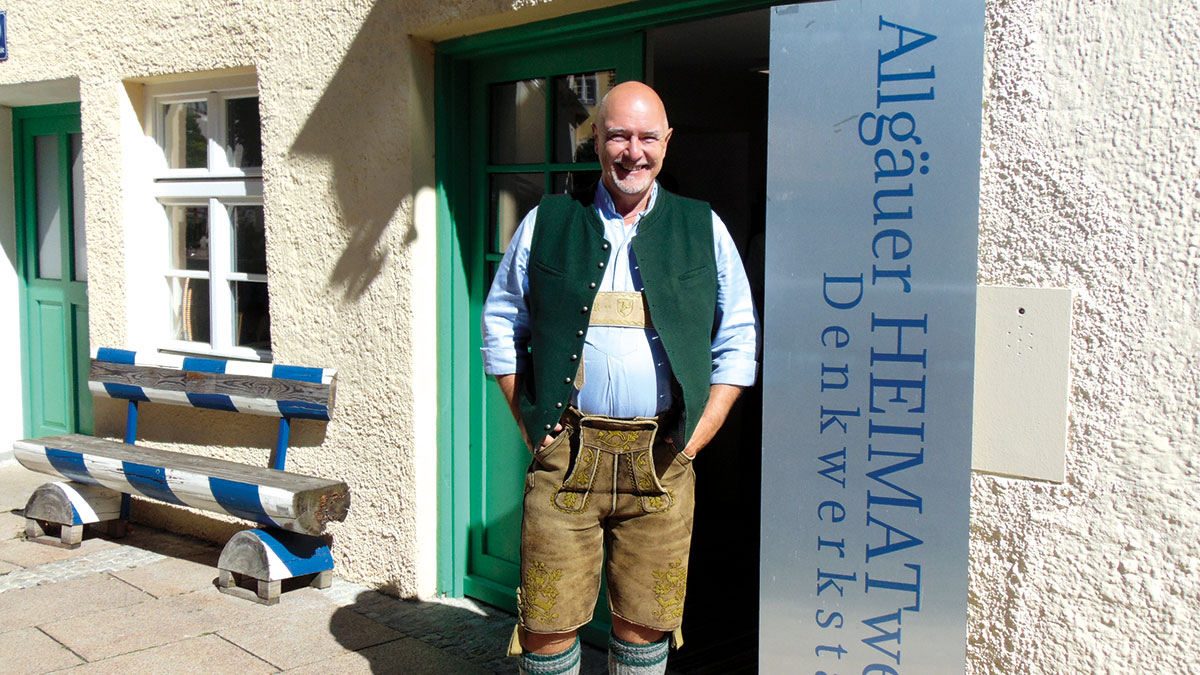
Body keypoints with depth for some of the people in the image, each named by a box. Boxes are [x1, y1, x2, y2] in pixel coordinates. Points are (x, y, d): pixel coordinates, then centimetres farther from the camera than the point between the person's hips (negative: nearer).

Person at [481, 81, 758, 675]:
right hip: (566, 453, 0)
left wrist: (697, 436, 2)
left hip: (662, 460, 1)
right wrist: (531, 426, 2)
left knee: (644, 623, 9)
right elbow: (501, 326, 11)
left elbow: (738, 341, 11)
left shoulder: (704, 230, 8)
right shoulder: (546, 224, 7)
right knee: (548, 623, 3)